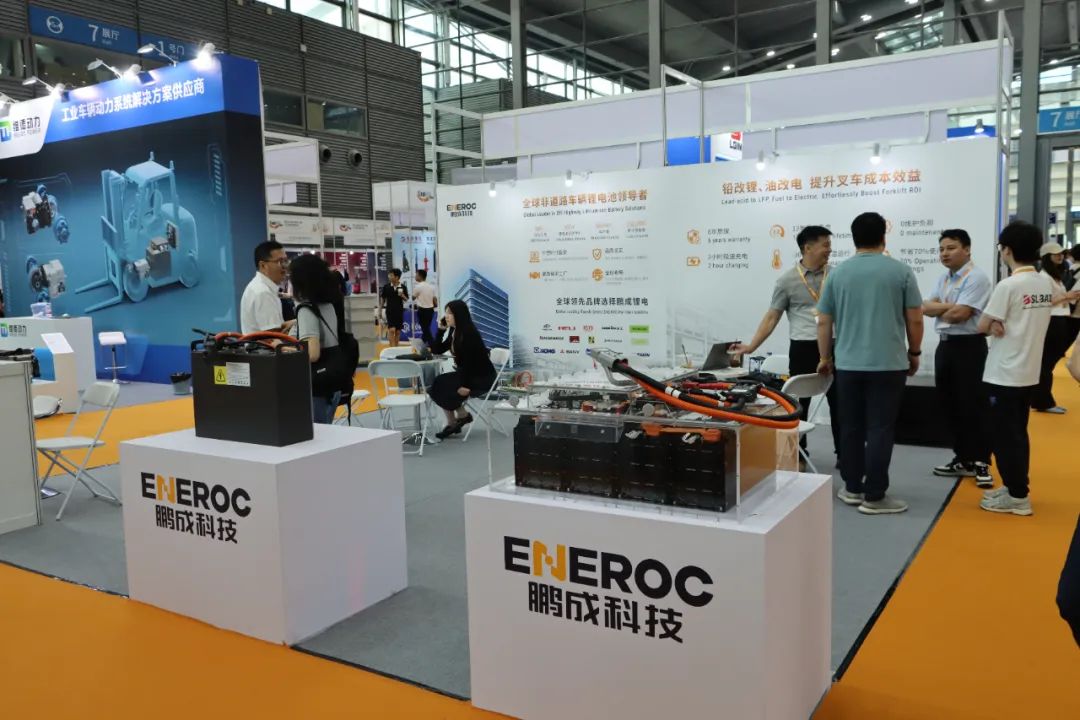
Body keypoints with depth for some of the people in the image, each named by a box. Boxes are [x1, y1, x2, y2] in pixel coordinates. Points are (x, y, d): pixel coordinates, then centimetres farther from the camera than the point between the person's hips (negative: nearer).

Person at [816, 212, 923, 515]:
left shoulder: (838, 273, 4)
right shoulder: (901, 271, -1)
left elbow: (823, 322, 6)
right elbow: (915, 320, 1)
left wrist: (825, 358, 17)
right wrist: (914, 353, 15)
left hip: (847, 364, 3)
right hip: (889, 364, -2)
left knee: (851, 428, 11)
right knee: (880, 429, 0)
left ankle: (852, 488, 19)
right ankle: (874, 497, 2)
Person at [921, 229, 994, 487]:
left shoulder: (976, 278, -13)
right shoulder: (943, 279, 14)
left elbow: (959, 314, -21)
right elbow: (926, 308, 3)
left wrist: (939, 310, -2)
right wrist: (950, 305, -13)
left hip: (968, 346, -8)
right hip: (945, 345, 8)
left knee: (972, 406, -4)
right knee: (950, 406, 12)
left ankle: (981, 463, 6)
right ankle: (963, 459, 23)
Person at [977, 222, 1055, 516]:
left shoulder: (1008, 285, -18)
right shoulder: (1046, 284, 6)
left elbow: (982, 326, -14)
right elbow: (1033, 323, 13)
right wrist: (1004, 325, -1)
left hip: (1004, 374, -8)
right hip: (1029, 372, 8)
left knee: (1003, 435, 1)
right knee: (1017, 432, 17)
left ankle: (1017, 497, 7)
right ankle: (1016, 488, 25)